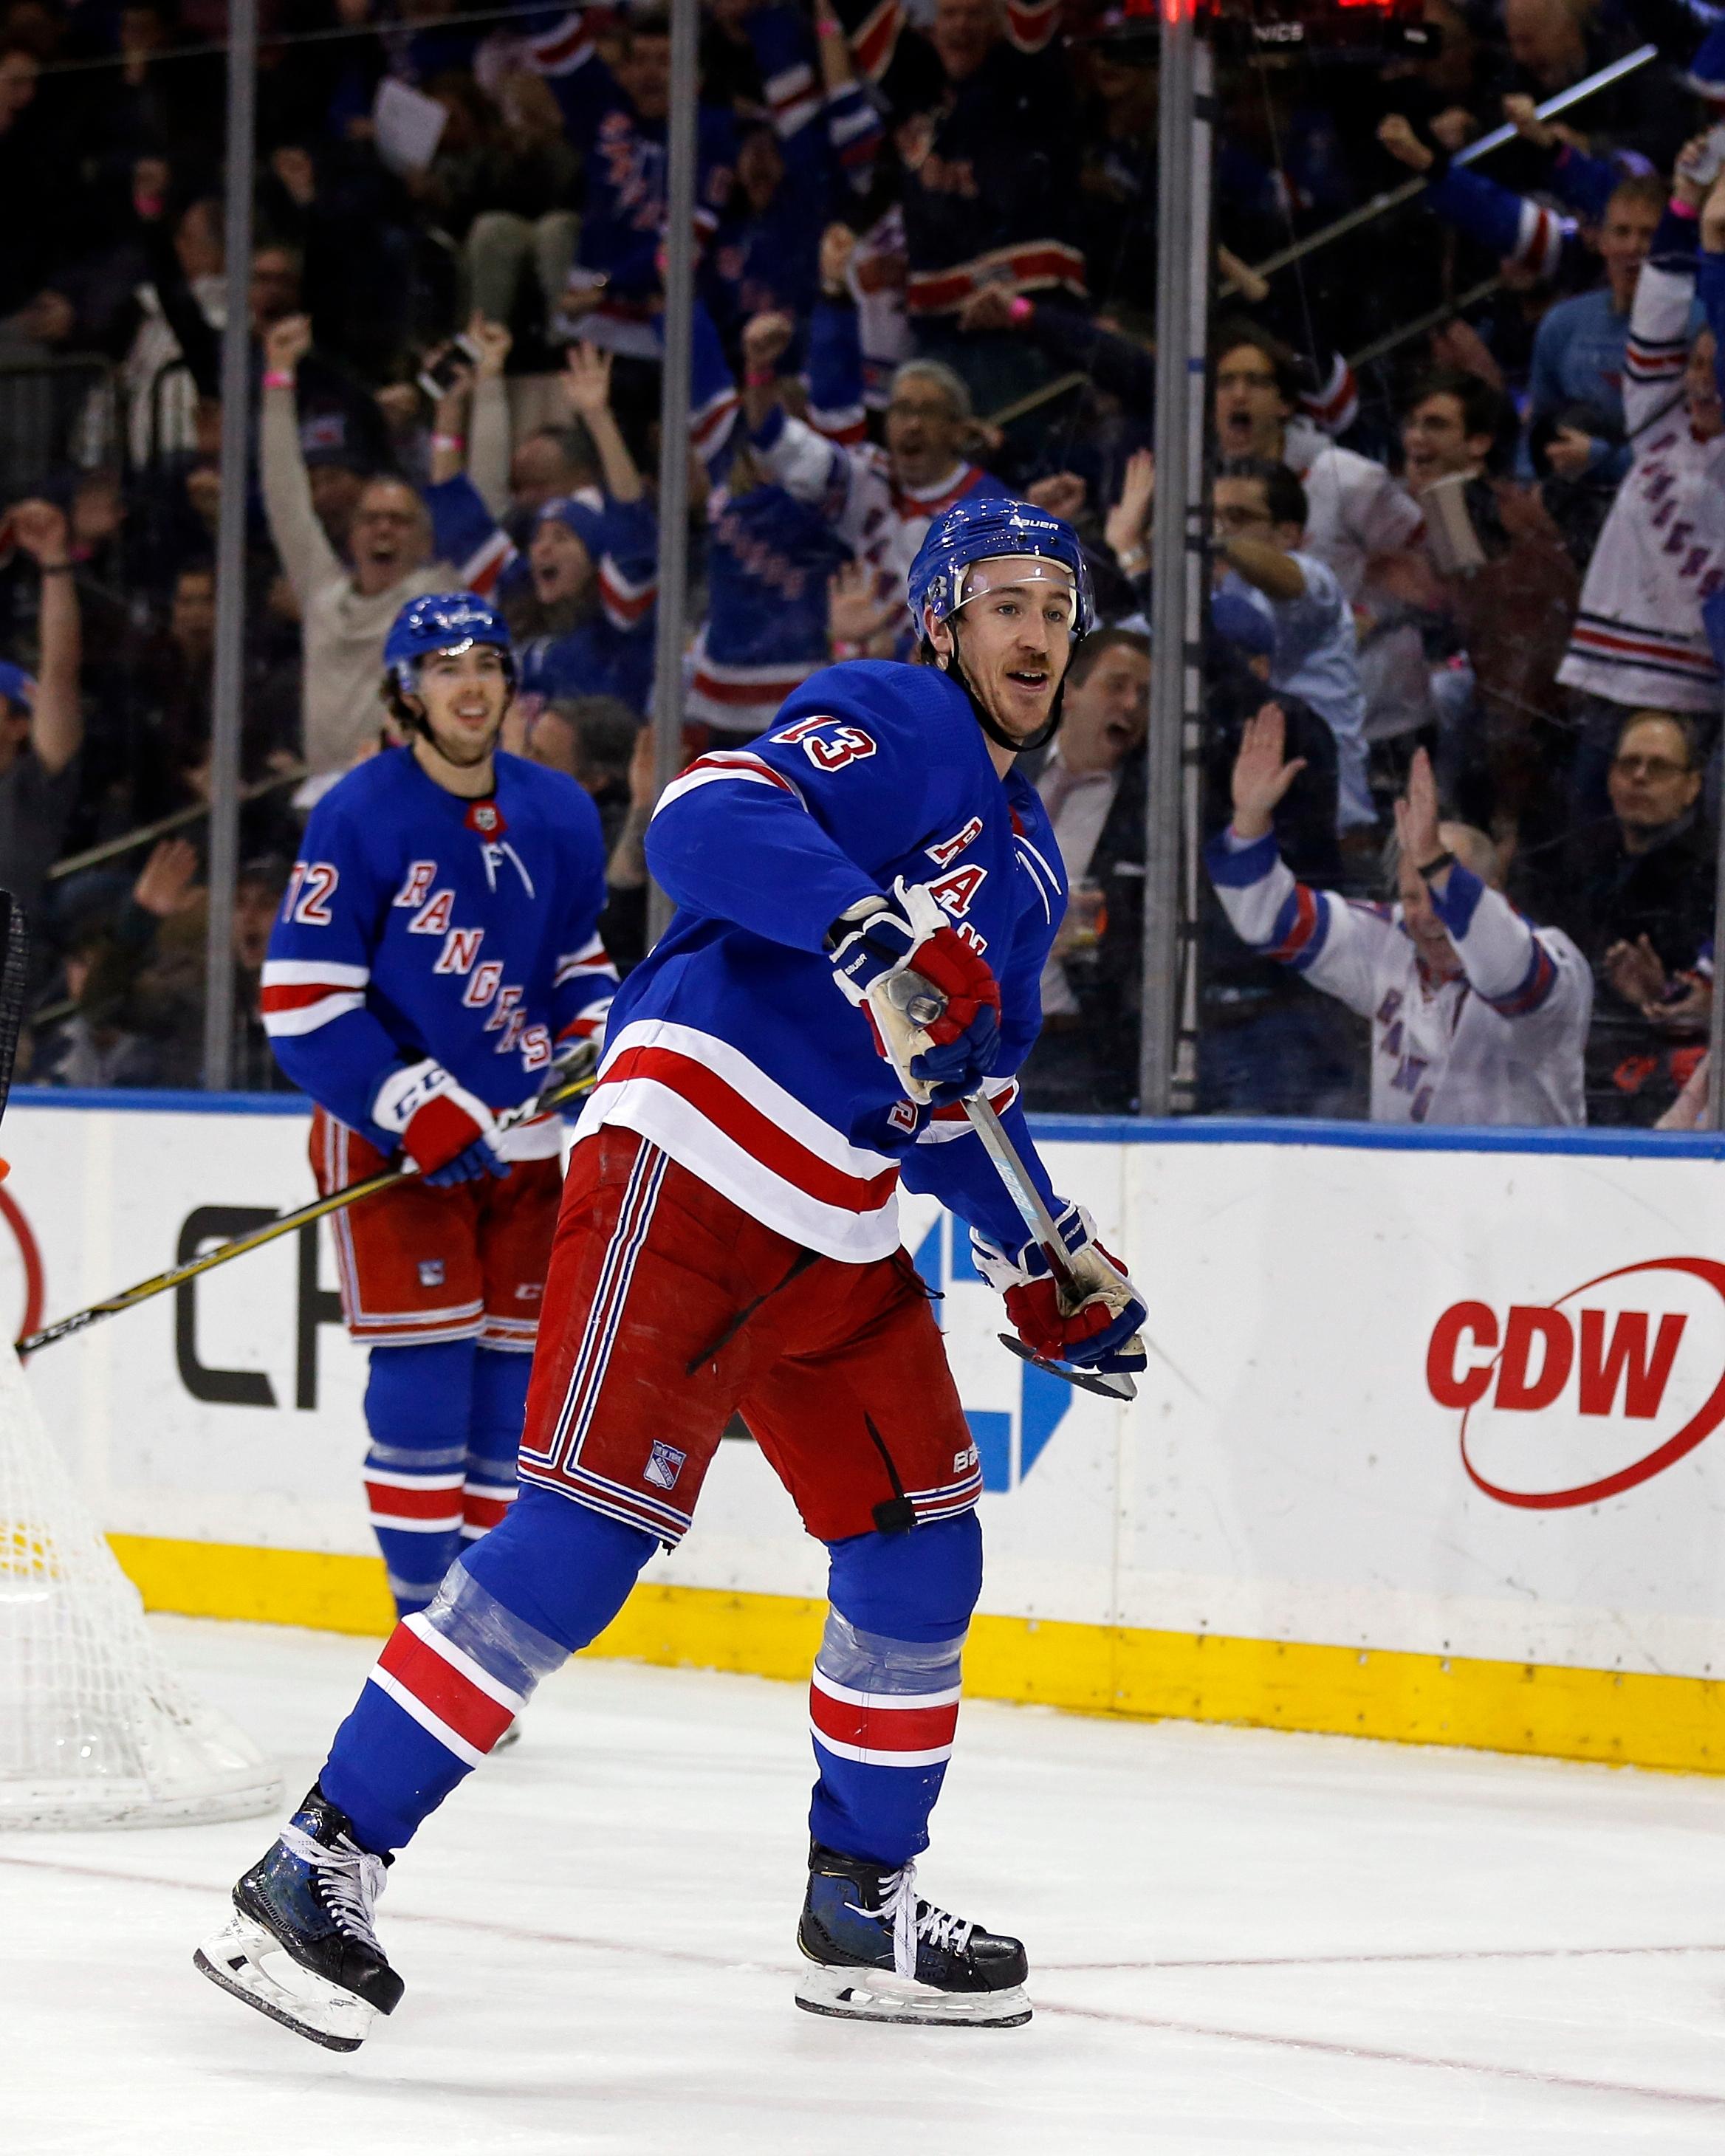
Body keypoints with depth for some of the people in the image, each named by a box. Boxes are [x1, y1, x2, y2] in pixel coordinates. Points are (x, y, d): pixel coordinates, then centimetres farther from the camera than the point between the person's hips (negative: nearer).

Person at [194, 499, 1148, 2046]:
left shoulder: (1032, 862, 24)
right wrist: (871, 925, -34)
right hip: (687, 1161, -9)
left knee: (918, 1559, 9)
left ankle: (865, 1914, 24)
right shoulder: (889, 720, -3)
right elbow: (709, 821, -21)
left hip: (839, 1229, 9)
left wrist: (1044, 1261, 19)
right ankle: (322, 1866, -17)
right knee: (589, 1528, -18)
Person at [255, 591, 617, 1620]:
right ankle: (424, 1613, -5)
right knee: (425, 1369, -11)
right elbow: (303, 1002, -14)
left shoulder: (560, 815, 5)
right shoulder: (359, 818, -12)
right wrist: (417, 1109, -20)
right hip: (391, 1131, -5)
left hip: (522, 1136, 5)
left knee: (515, 1367, 5)